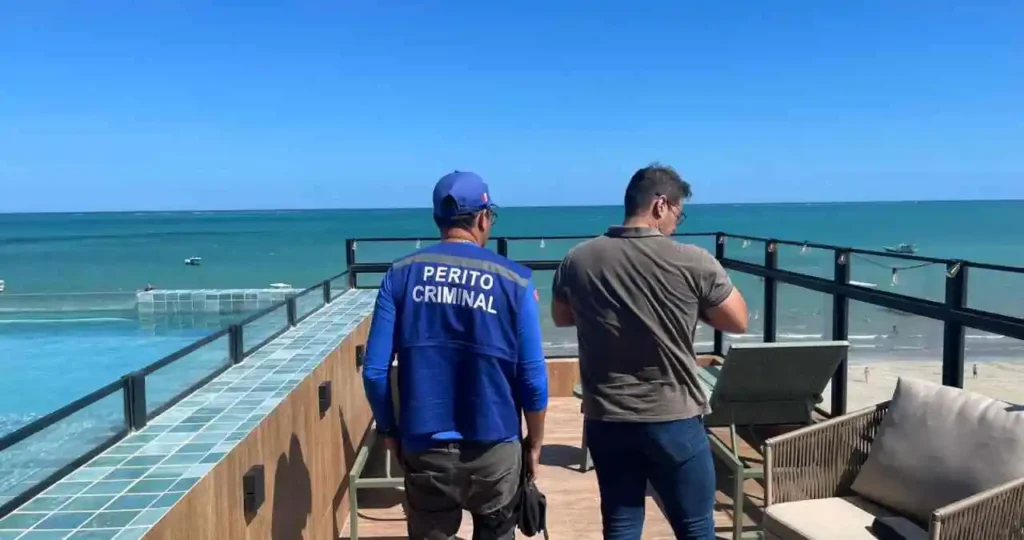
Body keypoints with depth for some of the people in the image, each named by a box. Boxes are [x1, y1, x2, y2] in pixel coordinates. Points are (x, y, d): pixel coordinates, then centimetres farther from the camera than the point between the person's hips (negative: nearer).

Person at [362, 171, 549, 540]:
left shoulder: (401, 274, -4)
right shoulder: (514, 280, -7)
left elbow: (374, 371, -6)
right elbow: (533, 378, -7)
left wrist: (390, 432, 10)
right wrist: (534, 443, 8)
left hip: (424, 450, 1)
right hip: (493, 449, -1)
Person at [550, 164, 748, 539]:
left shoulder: (577, 260, -3)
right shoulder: (692, 262, -13)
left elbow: (561, 317, 14)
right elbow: (738, 322, -1)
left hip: (606, 420, 4)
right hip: (673, 420, -3)